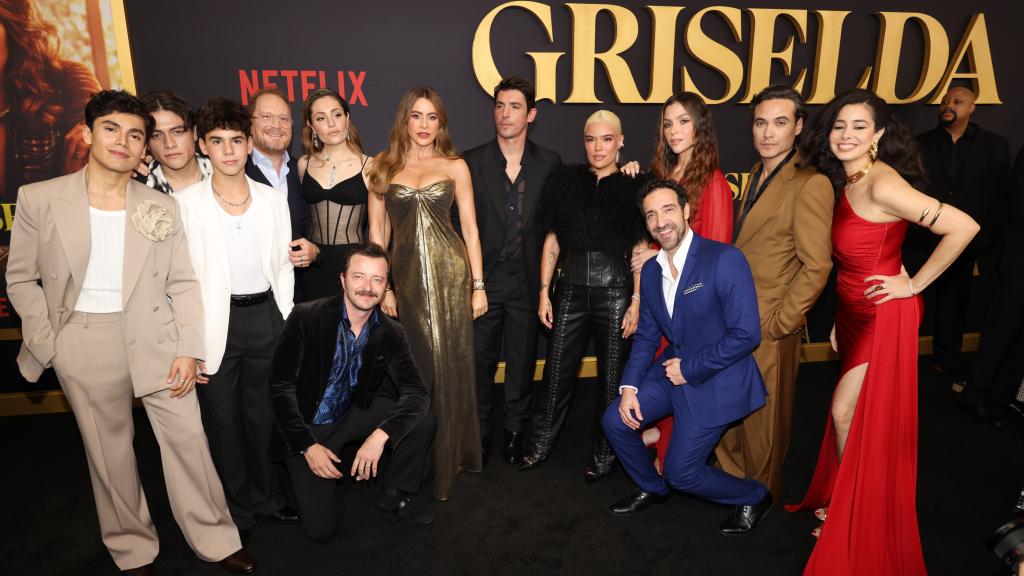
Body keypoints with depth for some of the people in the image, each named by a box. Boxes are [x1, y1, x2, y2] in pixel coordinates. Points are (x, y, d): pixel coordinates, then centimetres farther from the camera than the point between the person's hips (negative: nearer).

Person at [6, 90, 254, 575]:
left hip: (154, 338, 1)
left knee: (188, 437, 4)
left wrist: (188, 349, -5)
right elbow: (21, 279, 4)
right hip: (83, 345, -1)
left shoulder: (162, 207, 2)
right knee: (109, 451, 11)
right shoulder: (39, 199, -2)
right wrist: (48, 343, -4)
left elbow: (183, 283, 1)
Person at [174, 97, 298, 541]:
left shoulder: (274, 200, 3)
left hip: (265, 316, 2)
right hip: (214, 322, -2)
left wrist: (286, 325, 4)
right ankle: (236, 508, 31)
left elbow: (283, 267, 8)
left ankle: (267, 496, 35)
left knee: (265, 412, 14)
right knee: (222, 418, 11)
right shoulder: (185, 203, -5)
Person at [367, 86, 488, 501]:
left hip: (451, 274, -1)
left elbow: (470, 228, 4)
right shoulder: (383, 166, 8)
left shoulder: (455, 166, 6)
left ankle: (449, 458, 20)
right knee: (416, 366, 10)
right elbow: (377, 231, 6)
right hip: (407, 276, 1)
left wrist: (478, 285, 0)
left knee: (450, 366, 3)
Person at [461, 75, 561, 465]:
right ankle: (480, 430, 28)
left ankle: (515, 429, 31)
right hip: (483, 276, 0)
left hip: (526, 280, 1)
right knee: (480, 358, 10)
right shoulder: (472, 162, -1)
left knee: (522, 359, 12)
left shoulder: (550, 163, 2)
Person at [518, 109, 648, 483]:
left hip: (615, 291, -1)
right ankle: (539, 445, 26)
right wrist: (544, 293, 3)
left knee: (612, 375, 8)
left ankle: (603, 455, 25)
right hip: (571, 288, 2)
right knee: (557, 369, 7)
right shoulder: (565, 181, 5)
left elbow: (641, 250, -1)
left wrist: (636, 302, -6)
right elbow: (552, 241, 7)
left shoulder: (633, 186, 0)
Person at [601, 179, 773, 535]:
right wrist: (630, 387, -5)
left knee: (681, 472, -5)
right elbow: (646, 336, 9)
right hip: (672, 371, 7)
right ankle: (652, 489, 28)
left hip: (716, 380, -7)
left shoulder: (725, 260, -19)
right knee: (615, 422, 0)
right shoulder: (651, 270, 4)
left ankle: (754, 497, 24)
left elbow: (746, 334, -23)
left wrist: (690, 369, -17)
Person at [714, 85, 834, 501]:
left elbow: (816, 267, -20)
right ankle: (732, 474, 45)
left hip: (767, 329, -8)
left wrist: (777, 324, -16)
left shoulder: (810, 185, -18)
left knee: (762, 420, 11)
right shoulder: (757, 174, 9)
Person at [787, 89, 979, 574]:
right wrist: (839, 320, 10)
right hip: (853, 311, 8)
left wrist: (915, 283, -16)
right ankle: (844, 500, 36)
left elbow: (963, 227, -26)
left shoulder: (882, 185, -22)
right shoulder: (843, 182, 5)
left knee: (849, 416, 2)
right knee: (847, 415, 17)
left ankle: (858, 515, 24)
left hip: (884, 314, -8)